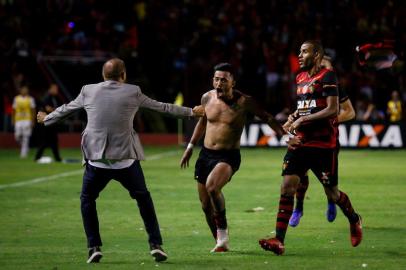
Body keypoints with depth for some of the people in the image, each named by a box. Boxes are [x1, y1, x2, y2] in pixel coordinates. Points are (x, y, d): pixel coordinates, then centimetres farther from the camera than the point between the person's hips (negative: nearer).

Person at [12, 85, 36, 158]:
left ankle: (23, 153, -4)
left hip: (27, 121, -3)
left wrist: (32, 121, -3)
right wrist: (13, 120, 9)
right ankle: (25, 147, 24)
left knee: (25, 138, -8)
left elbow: (33, 111, 3)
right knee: (17, 137, -5)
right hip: (18, 120, 3)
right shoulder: (16, 99, 9)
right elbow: (14, 110, 14)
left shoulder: (30, 99, 2)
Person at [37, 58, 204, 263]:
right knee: (143, 199, 17)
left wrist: (46, 119, 40)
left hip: (96, 161, 0)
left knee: (87, 200, 20)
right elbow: (162, 107, 10)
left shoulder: (88, 91, 4)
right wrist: (191, 112, 24)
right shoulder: (132, 92, 1)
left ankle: (94, 247, 10)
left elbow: (66, 109, 20)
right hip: (126, 160, 0)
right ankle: (156, 244, 12)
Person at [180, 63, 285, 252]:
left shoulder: (243, 102, -11)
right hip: (206, 154, 5)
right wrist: (190, 147, 24)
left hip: (229, 156, -5)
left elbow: (266, 117, 0)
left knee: (212, 186, -32)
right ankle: (220, 243, 24)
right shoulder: (207, 98, 2)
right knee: (205, 205, 6)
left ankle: (222, 230, -14)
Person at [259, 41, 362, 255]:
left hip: (324, 145, -6)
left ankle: (354, 220, 37)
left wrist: (303, 119, -19)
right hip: (300, 142, 6)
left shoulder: (327, 76, -10)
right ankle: (279, 241, -15)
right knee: (287, 186, -10)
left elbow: (332, 109, -17)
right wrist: (292, 120, 11)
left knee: (332, 193, 6)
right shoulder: (300, 78, 15)